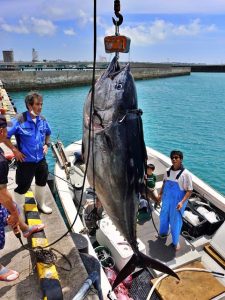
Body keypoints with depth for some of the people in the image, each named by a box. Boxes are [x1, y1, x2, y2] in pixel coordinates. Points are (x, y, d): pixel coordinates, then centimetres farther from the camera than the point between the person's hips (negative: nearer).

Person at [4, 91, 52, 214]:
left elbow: (48, 133, 15)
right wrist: (15, 150, -17)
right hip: (26, 161, -6)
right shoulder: (20, 120, -21)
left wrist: (46, 144, 1)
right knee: (23, 186, 6)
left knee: (42, 182, 23)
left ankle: (41, 204, 48)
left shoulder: (42, 120, -4)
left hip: (41, 159, 6)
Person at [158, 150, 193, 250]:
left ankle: (175, 241, 34)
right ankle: (163, 233, 50)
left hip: (177, 202, -5)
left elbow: (189, 190, -18)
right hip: (166, 200, 5)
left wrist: (182, 202, -27)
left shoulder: (185, 174, -21)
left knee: (175, 221, 10)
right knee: (163, 217, 22)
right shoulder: (168, 171, -5)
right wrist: (160, 194, 14)